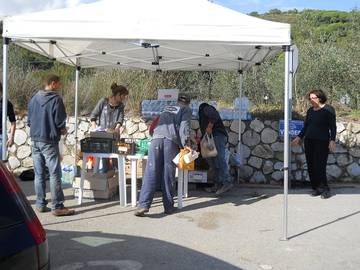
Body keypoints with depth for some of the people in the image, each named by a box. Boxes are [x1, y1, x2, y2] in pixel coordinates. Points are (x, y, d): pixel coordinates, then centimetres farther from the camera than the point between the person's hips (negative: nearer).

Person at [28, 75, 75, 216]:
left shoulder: (34, 98, 10)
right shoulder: (56, 99, -11)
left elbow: (29, 120, 14)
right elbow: (60, 121, -13)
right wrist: (63, 130, 6)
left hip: (35, 140, 7)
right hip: (49, 141, -7)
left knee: (39, 174, 11)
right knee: (55, 174, -3)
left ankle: (40, 204, 16)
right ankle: (57, 207, -1)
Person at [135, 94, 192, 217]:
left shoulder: (166, 109, 35)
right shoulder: (186, 110, 19)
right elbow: (184, 126, 2)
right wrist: (186, 144, -2)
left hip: (157, 138, 3)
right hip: (171, 140, -3)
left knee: (151, 173, -4)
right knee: (168, 174, 2)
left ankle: (144, 205, -13)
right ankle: (168, 207, 7)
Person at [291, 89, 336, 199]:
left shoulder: (328, 109, -3)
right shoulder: (310, 111, 14)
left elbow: (333, 126, -6)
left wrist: (332, 140, -15)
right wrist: (299, 137, 9)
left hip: (322, 142, -6)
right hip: (309, 141, 6)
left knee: (319, 166, -10)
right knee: (311, 166, 3)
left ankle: (325, 189, 4)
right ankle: (316, 188, 12)